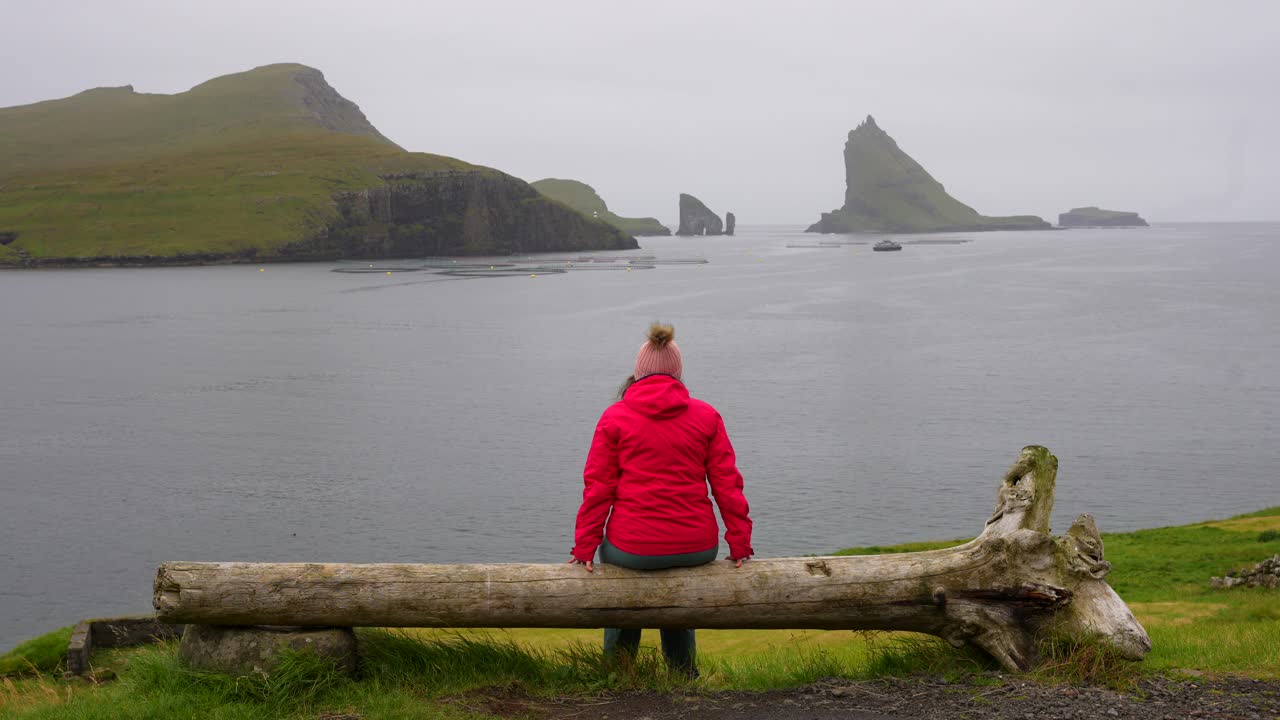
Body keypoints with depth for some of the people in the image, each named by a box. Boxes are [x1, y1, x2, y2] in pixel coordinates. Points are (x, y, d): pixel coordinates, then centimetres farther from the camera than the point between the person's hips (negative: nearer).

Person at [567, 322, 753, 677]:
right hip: (697, 547, 2)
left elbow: (598, 487, -3)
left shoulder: (614, 417, 0)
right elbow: (727, 483, 2)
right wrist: (740, 542, 7)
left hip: (633, 548, -2)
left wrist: (585, 546, 3)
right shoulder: (706, 415, 4)